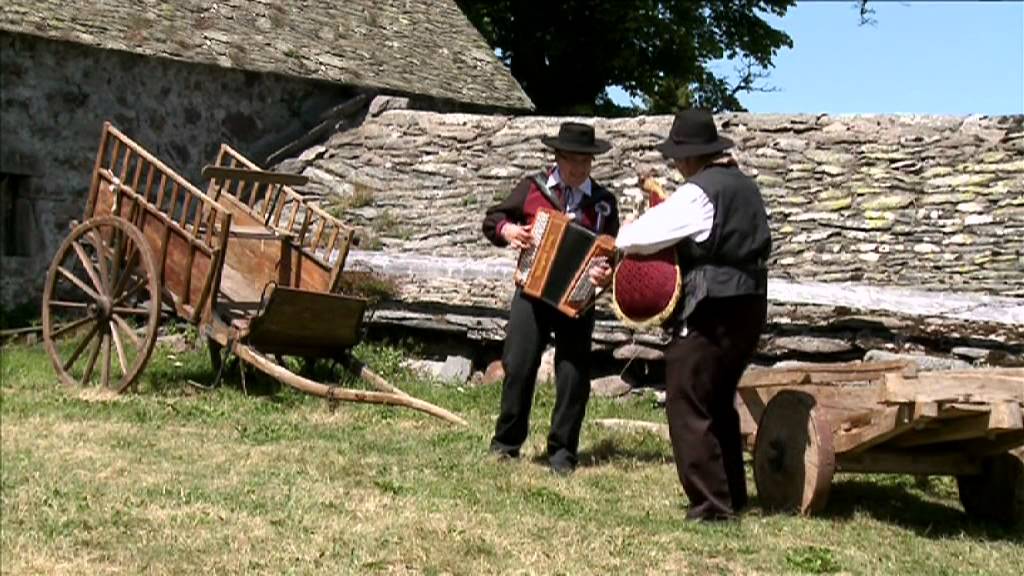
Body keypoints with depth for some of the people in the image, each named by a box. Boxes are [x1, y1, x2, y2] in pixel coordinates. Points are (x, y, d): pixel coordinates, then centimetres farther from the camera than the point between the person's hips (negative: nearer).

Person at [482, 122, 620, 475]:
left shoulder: (603, 203, 5)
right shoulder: (532, 188, 5)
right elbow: (492, 219, 13)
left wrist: (606, 273, -21)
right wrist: (506, 229, -10)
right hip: (531, 293, 0)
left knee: (574, 376, -1)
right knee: (518, 367, -2)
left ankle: (562, 451, 10)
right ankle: (506, 442, 13)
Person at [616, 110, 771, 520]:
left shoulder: (699, 192, -14)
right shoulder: (745, 187, 13)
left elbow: (643, 235, -17)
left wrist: (620, 241, 6)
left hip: (712, 312, -9)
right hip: (749, 306, 9)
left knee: (687, 406, -2)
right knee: (719, 403, 21)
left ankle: (711, 505, -4)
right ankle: (732, 495, 29)